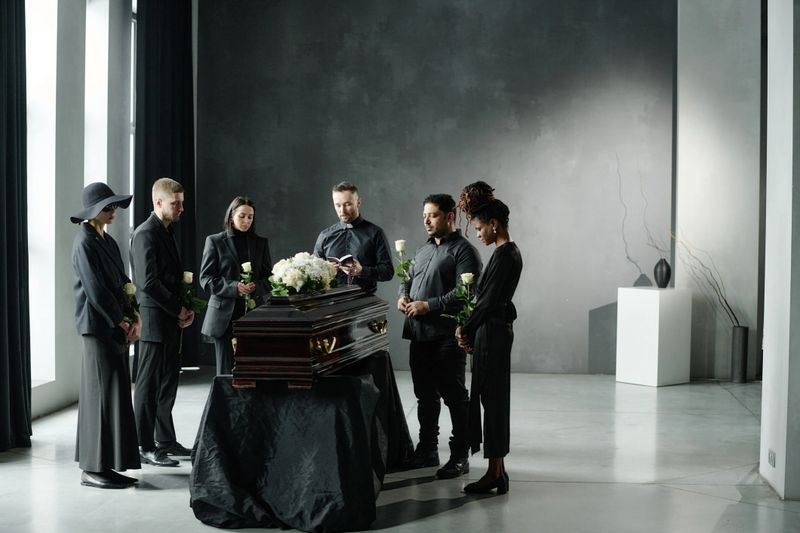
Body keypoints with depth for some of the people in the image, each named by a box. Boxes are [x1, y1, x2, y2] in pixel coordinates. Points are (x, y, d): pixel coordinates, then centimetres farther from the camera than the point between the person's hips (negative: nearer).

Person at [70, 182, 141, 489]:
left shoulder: (107, 241, 15)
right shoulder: (85, 243, -11)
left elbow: (122, 282, 14)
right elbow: (95, 290, -16)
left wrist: (134, 316, 2)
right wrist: (122, 322, -11)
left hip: (116, 327, 9)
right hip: (98, 327, -9)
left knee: (113, 393, 10)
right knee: (104, 394, -7)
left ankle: (103, 464, 16)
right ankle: (93, 469, 0)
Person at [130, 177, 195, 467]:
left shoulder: (166, 232, 16)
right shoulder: (145, 234, -14)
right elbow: (148, 283, -20)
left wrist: (185, 308, 7)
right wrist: (177, 310, -14)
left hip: (170, 321, 9)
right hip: (154, 320, -9)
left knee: (167, 383, 14)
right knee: (148, 385, -2)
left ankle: (166, 440, 24)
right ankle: (145, 447, 5)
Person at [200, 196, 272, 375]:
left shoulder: (261, 243, 13)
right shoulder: (215, 241, 4)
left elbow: (268, 277, 13)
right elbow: (205, 278, -1)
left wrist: (257, 286, -10)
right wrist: (233, 287, -15)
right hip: (225, 315, -2)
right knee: (226, 368, 1)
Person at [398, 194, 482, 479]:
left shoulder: (463, 250, -8)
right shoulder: (424, 249, 19)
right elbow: (408, 278, 27)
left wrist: (429, 306, -20)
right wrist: (403, 296, 4)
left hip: (447, 336, -8)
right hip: (419, 335, 8)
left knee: (454, 396, -1)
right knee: (425, 395, 15)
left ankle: (460, 456, 7)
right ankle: (427, 450, 27)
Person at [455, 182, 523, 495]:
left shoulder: (503, 255, -17)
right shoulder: (510, 252, 14)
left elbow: (489, 300, -18)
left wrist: (466, 329, -6)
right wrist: (471, 330, 13)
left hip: (493, 331, -10)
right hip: (497, 330, 10)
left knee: (492, 398, -4)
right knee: (492, 398, 13)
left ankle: (495, 473, 4)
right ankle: (497, 469, 20)